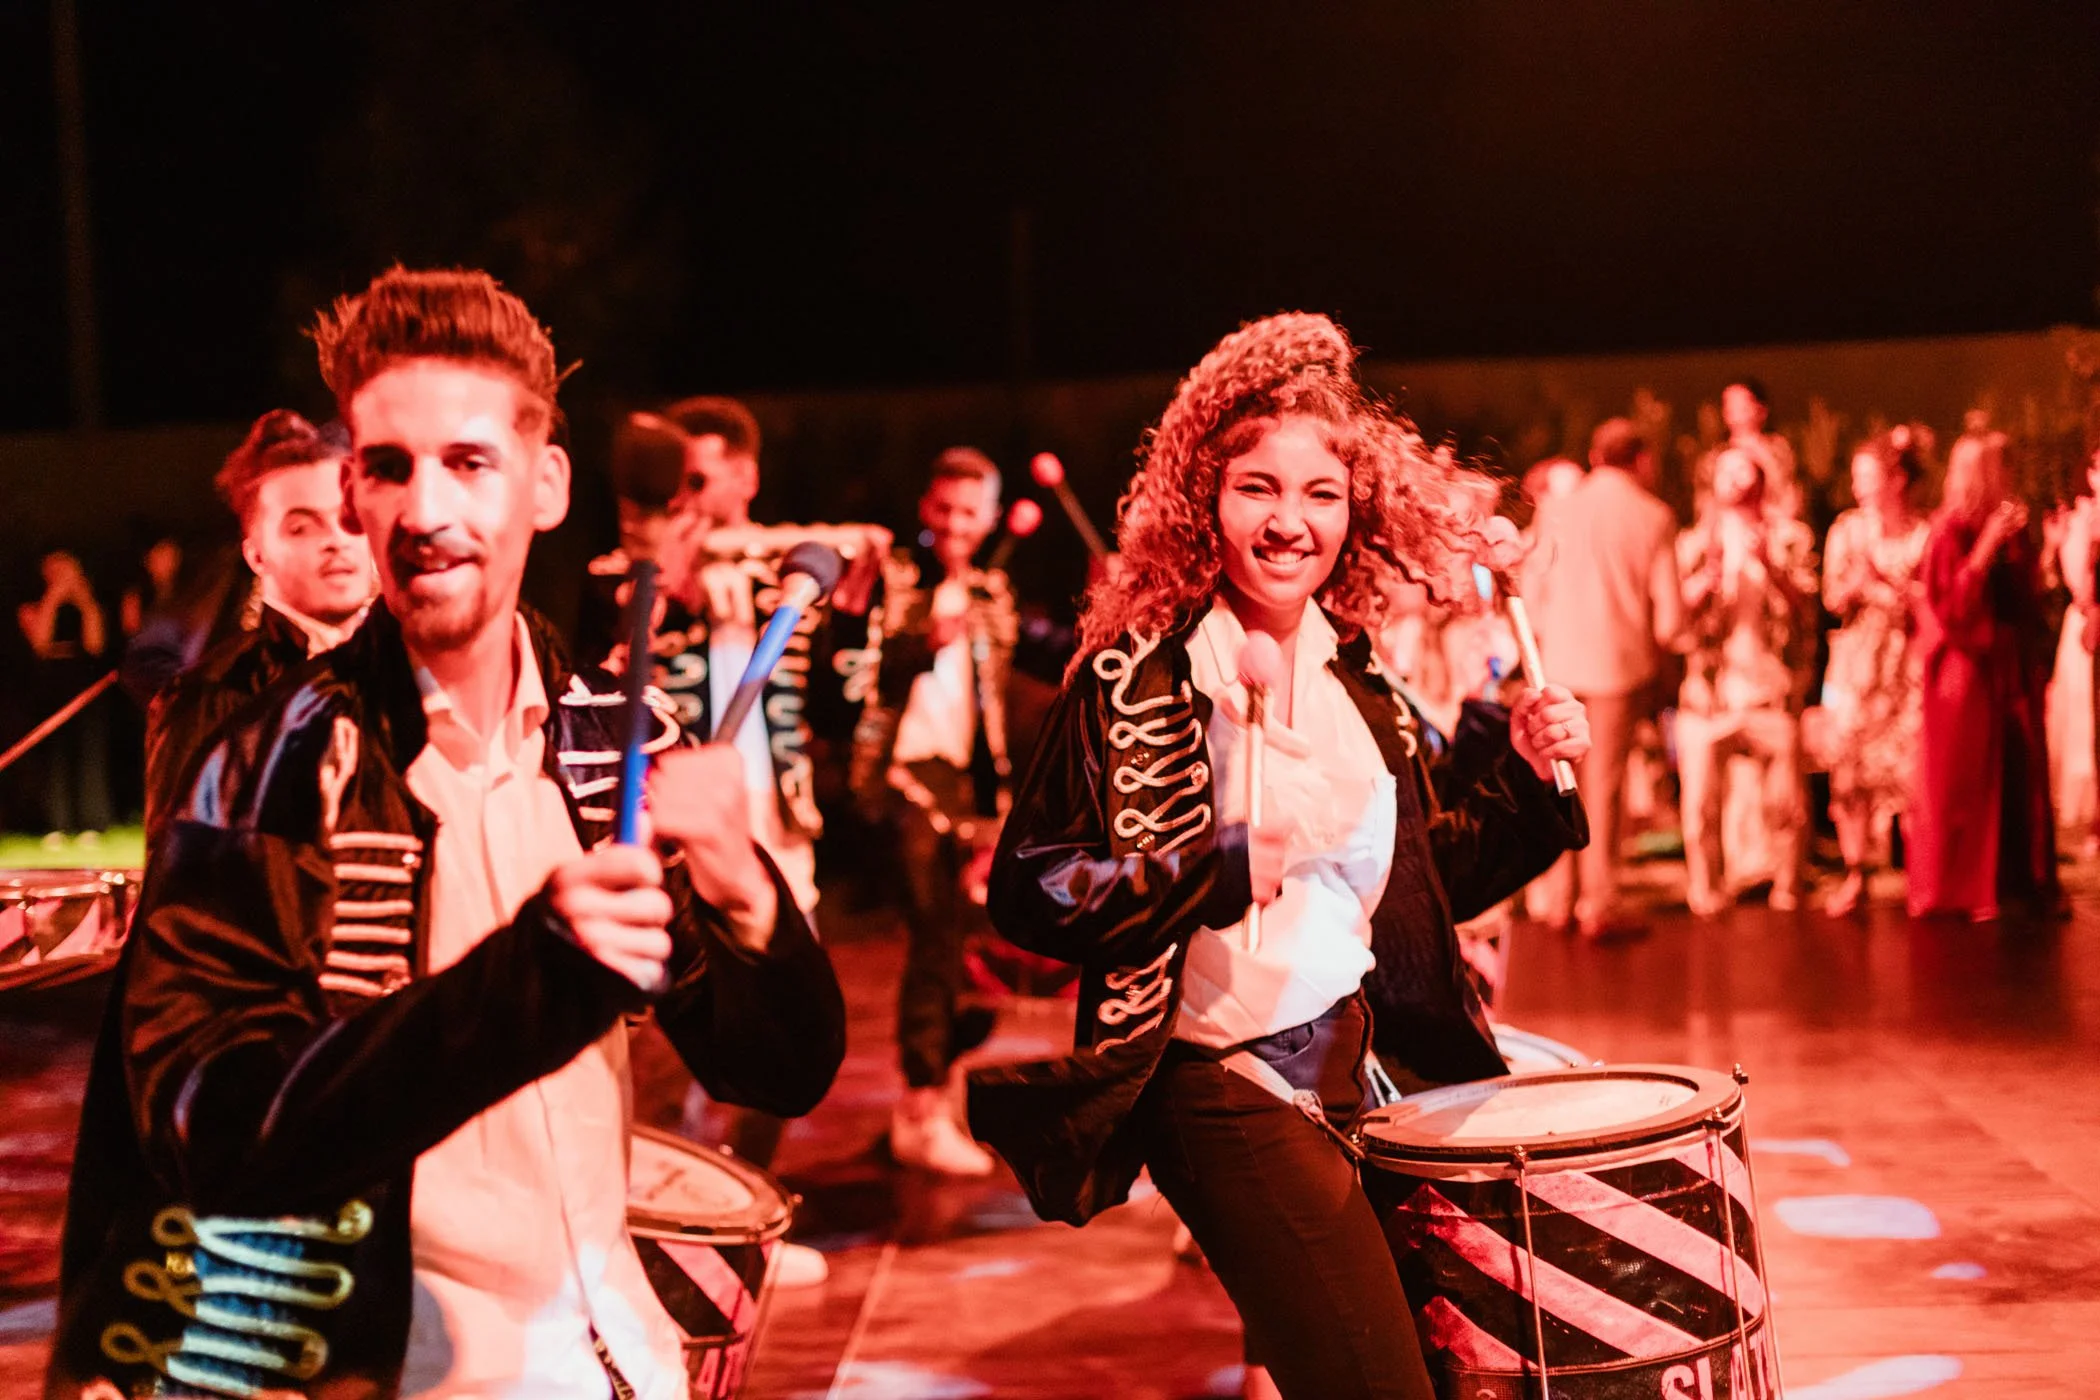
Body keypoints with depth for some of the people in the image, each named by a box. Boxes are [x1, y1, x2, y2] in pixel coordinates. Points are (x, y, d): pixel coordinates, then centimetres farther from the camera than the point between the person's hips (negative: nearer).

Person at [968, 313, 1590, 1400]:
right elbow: (1028, 890, -12)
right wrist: (1215, 871, -23)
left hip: (1361, 1055, 6)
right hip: (1220, 1083, -6)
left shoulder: (1356, 677, 8)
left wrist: (1522, 772, 1)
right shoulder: (1138, 677, -10)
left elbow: (1422, 879, 15)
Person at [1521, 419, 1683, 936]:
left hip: (1563, 660, 1)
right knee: (1605, 782, 4)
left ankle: (1561, 895, 14)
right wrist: (1653, 646, 15)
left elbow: (1532, 587, 2)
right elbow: (1669, 607, -4)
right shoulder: (1655, 519, -4)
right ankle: (1599, 903, 5)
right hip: (1624, 664, -1)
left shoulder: (1559, 510, -2)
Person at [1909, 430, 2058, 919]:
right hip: (1965, 672, -6)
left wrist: (2017, 545, -5)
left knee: (2018, 781, 5)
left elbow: (2025, 599, 8)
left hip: (2006, 671, 6)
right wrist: (1986, 548, -19)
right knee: (1960, 782, -1)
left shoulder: (2006, 524, 10)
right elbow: (1950, 604, -16)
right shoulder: (1950, 531, -8)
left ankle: (2020, 880, 11)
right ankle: (1953, 890, 6)